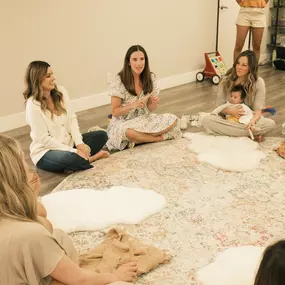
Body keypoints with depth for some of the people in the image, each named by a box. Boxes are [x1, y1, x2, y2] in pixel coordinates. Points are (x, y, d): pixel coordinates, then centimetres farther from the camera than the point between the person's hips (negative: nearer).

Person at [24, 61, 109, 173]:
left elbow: (72, 118, 1)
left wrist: (79, 143, -14)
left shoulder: (61, 92, -1)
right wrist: (73, 151, -23)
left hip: (68, 142, 7)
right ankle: (90, 158, -8)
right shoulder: (33, 105, -19)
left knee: (101, 135, -4)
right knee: (69, 157, -37)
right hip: (46, 152, -7)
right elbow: (44, 138, -21)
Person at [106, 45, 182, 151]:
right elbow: (115, 112, -12)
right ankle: (159, 137, -16)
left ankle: (136, 140, -16)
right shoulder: (119, 80, -15)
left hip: (145, 119, 5)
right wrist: (133, 105, -28)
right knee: (127, 131, -40)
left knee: (172, 120, -18)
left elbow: (150, 109, 6)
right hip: (124, 123, -5)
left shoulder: (150, 77, -2)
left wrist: (154, 103, -18)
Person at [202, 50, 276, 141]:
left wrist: (253, 121, -36)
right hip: (228, 119, 1)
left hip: (248, 120, -1)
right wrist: (230, 111, -26)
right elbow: (219, 107, -3)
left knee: (270, 123, -30)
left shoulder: (258, 82, -9)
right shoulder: (226, 81, -6)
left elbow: (258, 110, -12)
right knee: (206, 120, -30)